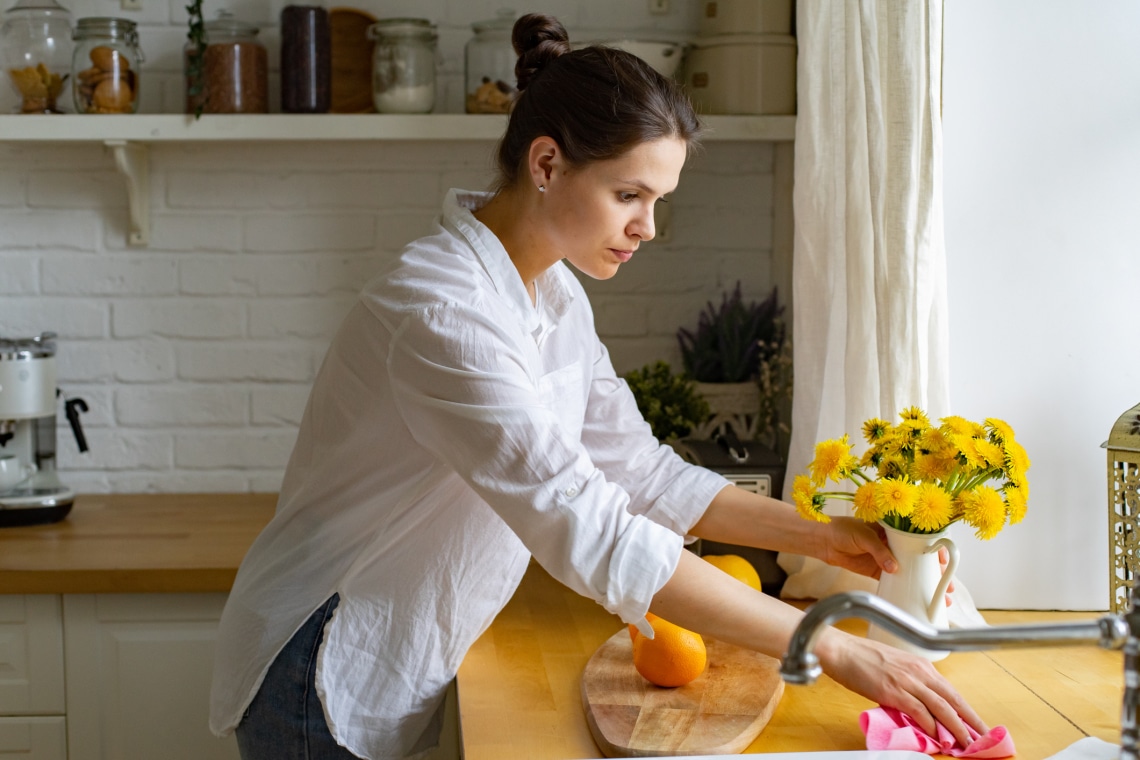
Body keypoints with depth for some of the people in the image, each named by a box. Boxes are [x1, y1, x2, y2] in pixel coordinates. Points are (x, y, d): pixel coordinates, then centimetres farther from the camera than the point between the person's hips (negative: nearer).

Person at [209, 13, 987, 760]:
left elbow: (639, 469, 5)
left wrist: (818, 534, -5)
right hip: (331, 685, -8)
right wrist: (833, 649, -33)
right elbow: (594, 537, -35)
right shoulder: (442, 314, -29)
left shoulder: (555, 296, 1)